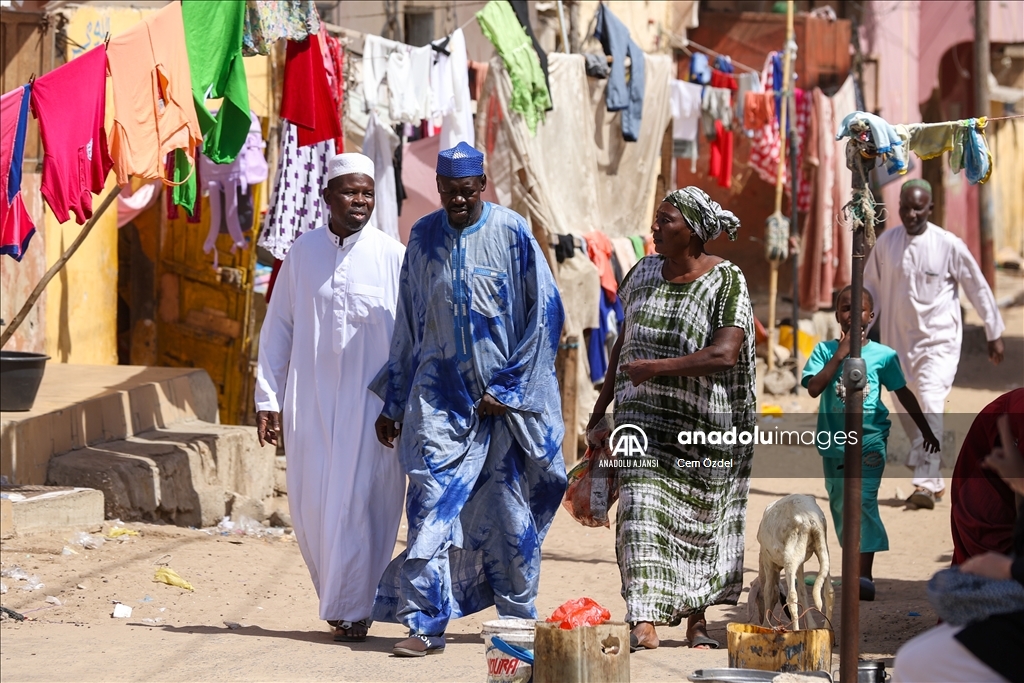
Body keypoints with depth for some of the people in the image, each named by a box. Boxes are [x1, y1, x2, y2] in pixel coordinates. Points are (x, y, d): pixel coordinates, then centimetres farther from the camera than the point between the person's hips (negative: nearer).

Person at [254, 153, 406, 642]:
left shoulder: (393, 258, 1)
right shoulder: (303, 253, 7)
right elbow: (277, 328, 10)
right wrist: (268, 398, 5)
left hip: (372, 401, -2)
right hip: (311, 403, 2)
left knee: (358, 504, -5)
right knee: (311, 505, 3)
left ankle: (351, 608, 5)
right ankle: (338, 596, 22)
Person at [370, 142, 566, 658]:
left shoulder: (513, 234, -5)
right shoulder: (423, 236, 6)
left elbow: (545, 314, -3)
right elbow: (408, 325, 13)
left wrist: (507, 389, -6)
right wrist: (393, 402, 13)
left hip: (505, 398, -2)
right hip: (441, 397, 2)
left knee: (509, 510, 3)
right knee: (432, 504, -9)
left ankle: (519, 619, 18)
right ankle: (426, 624, -10)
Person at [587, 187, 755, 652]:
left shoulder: (725, 281, -11)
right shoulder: (644, 273, 5)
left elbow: (725, 353, -23)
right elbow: (624, 342, 14)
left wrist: (657, 367, -25)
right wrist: (601, 409, 13)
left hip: (704, 422, -3)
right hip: (644, 416, 3)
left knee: (698, 517, 10)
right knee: (642, 509, -13)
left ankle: (696, 618, 27)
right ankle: (644, 622, -19)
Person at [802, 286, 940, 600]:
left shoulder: (883, 355, 2)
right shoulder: (825, 350, 2)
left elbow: (904, 394, 13)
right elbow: (814, 388, -12)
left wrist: (927, 431, 18)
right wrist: (840, 354, -14)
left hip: (870, 441, -2)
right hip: (834, 443, 2)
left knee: (864, 502, -15)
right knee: (841, 506, 9)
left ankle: (865, 574, -20)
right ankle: (856, 570, 21)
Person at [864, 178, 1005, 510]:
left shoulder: (949, 245, -9)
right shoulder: (886, 243, 0)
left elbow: (978, 288, 0)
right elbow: (871, 287, 11)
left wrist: (994, 334, 5)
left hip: (939, 341, -4)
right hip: (898, 341, 4)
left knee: (930, 405, -20)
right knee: (905, 411, 10)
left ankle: (926, 485, -26)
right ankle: (935, 481, 27)